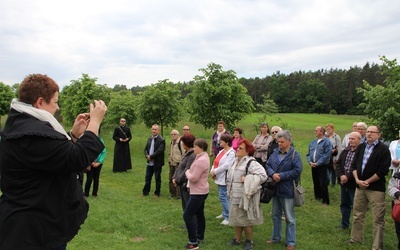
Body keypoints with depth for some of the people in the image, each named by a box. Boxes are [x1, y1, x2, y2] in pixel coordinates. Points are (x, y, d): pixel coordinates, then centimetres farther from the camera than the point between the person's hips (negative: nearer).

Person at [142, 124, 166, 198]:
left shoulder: (161, 140, -13)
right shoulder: (149, 138, 9)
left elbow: (159, 151, -21)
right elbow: (146, 149, 11)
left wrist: (151, 157, -19)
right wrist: (147, 156, -8)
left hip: (157, 163, -6)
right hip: (149, 163, 6)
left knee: (157, 178, 7)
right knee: (147, 178, 15)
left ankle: (157, 193, 19)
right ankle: (145, 192, 27)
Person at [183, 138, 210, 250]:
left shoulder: (201, 160, -25)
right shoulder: (204, 157, 9)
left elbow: (193, 178, -25)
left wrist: (187, 172, -8)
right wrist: (190, 172, -3)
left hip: (198, 192, -11)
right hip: (201, 191, 11)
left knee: (188, 215, -8)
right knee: (199, 214, 21)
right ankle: (200, 237, 34)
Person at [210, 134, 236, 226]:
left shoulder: (231, 153, -15)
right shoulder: (221, 151, 14)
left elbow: (226, 166, -23)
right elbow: (215, 162, 11)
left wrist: (215, 172, -15)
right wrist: (212, 171, -6)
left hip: (224, 178, -9)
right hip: (219, 178, 9)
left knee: (223, 197, -11)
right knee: (223, 196, 17)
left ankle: (228, 217, -5)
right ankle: (225, 213, 30)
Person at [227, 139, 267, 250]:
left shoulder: (251, 163, -16)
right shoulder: (235, 162, 11)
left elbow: (263, 175, -28)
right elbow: (230, 177, 25)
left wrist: (247, 179, -26)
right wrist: (229, 191, 19)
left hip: (245, 198, -8)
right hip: (234, 197, 8)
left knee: (245, 220, 4)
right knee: (236, 218, 16)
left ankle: (249, 241, 24)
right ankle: (237, 239, 32)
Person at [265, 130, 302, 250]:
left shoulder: (295, 155, -11)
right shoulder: (275, 153, 6)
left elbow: (297, 171, -19)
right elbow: (268, 166, 6)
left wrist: (281, 176, -19)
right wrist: (273, 174, -15)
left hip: (287, 190, -6)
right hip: (275, 189, 6)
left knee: (290, 218, 5)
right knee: (275, 216, 18)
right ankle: (276, 237, 34)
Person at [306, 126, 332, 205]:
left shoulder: (327, 142, -9)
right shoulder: (313, 142, 11)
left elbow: (326, 155, -17)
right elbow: (309, 153, 12)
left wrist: (317, 163, -18)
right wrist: (310, 162, -5)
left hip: (322, 166, -6)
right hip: (313, 166, 6)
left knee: (323, 184, -5)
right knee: (316, 183, 14)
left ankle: (325, 201, 6)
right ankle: (317, 197, 28)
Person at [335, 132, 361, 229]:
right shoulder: (345, 151, 9)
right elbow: (338, 163, 8)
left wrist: (348, 177, -21)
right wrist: (341, 175, -7)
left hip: (354, 184, -7)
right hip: (343, 182, 7)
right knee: (344, 204, 19)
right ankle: (344, 224, 33)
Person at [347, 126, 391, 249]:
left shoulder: (383, 149, -8)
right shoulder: (361, 147, 8)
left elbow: (383, 171, -13)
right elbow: (354, 165, 10)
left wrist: (367, 181, -11)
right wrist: (357, 180, -5)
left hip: (376, 188, -6)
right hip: (360, 186, 6)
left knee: (378, 219, 0)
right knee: (357, 215, 16)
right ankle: (356, 238, 32)